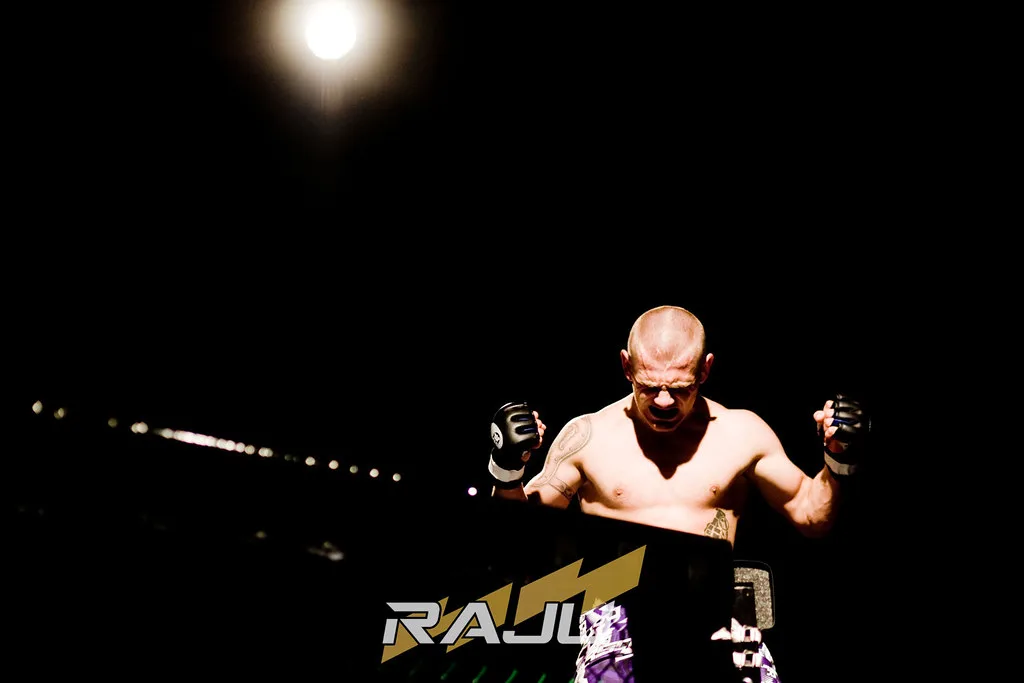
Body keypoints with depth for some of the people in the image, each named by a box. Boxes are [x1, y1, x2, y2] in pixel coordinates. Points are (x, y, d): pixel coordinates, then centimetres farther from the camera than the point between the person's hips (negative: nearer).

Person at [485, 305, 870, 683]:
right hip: (617, 611, -2)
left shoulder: (741, 432, 8)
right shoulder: (588, 436, 4)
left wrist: (839, 462, 1)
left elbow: (810, 517, 17)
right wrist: (507, 472, -9)